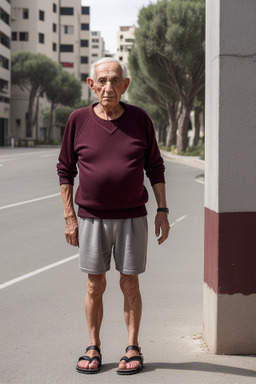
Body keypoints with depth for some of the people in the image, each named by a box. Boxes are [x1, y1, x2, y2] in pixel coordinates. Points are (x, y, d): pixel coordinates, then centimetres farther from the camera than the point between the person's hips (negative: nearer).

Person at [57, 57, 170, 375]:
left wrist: (162, 211, 1)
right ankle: (93, 349, 20)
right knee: (95, 285, 6)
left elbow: (155, 167, 6)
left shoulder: (140, 119, -1)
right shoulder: (79, 120, -2)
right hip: (91, 217, 0)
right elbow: (65, 170, 4)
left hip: (132, 217, 0)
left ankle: (133, 349, 18)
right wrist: (69, 217, 1)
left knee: (129, 284, 5)